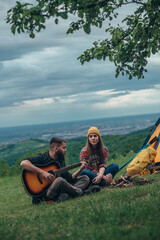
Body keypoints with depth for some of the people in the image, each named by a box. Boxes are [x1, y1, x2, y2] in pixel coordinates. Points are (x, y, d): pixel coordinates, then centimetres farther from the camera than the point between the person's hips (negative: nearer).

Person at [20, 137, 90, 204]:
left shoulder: (61, 161, 14)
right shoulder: (42, 157, -9)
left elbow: (69, 178, 16)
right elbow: (23, 163, -25)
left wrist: (80, 169, 3)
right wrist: (42, 172, -28)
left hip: (59, 189, 8)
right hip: (44, 193, -8)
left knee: (85, 178, 4)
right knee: (59, 180, -39)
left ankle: (64, 195, -22)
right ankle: (79, 192, -10)